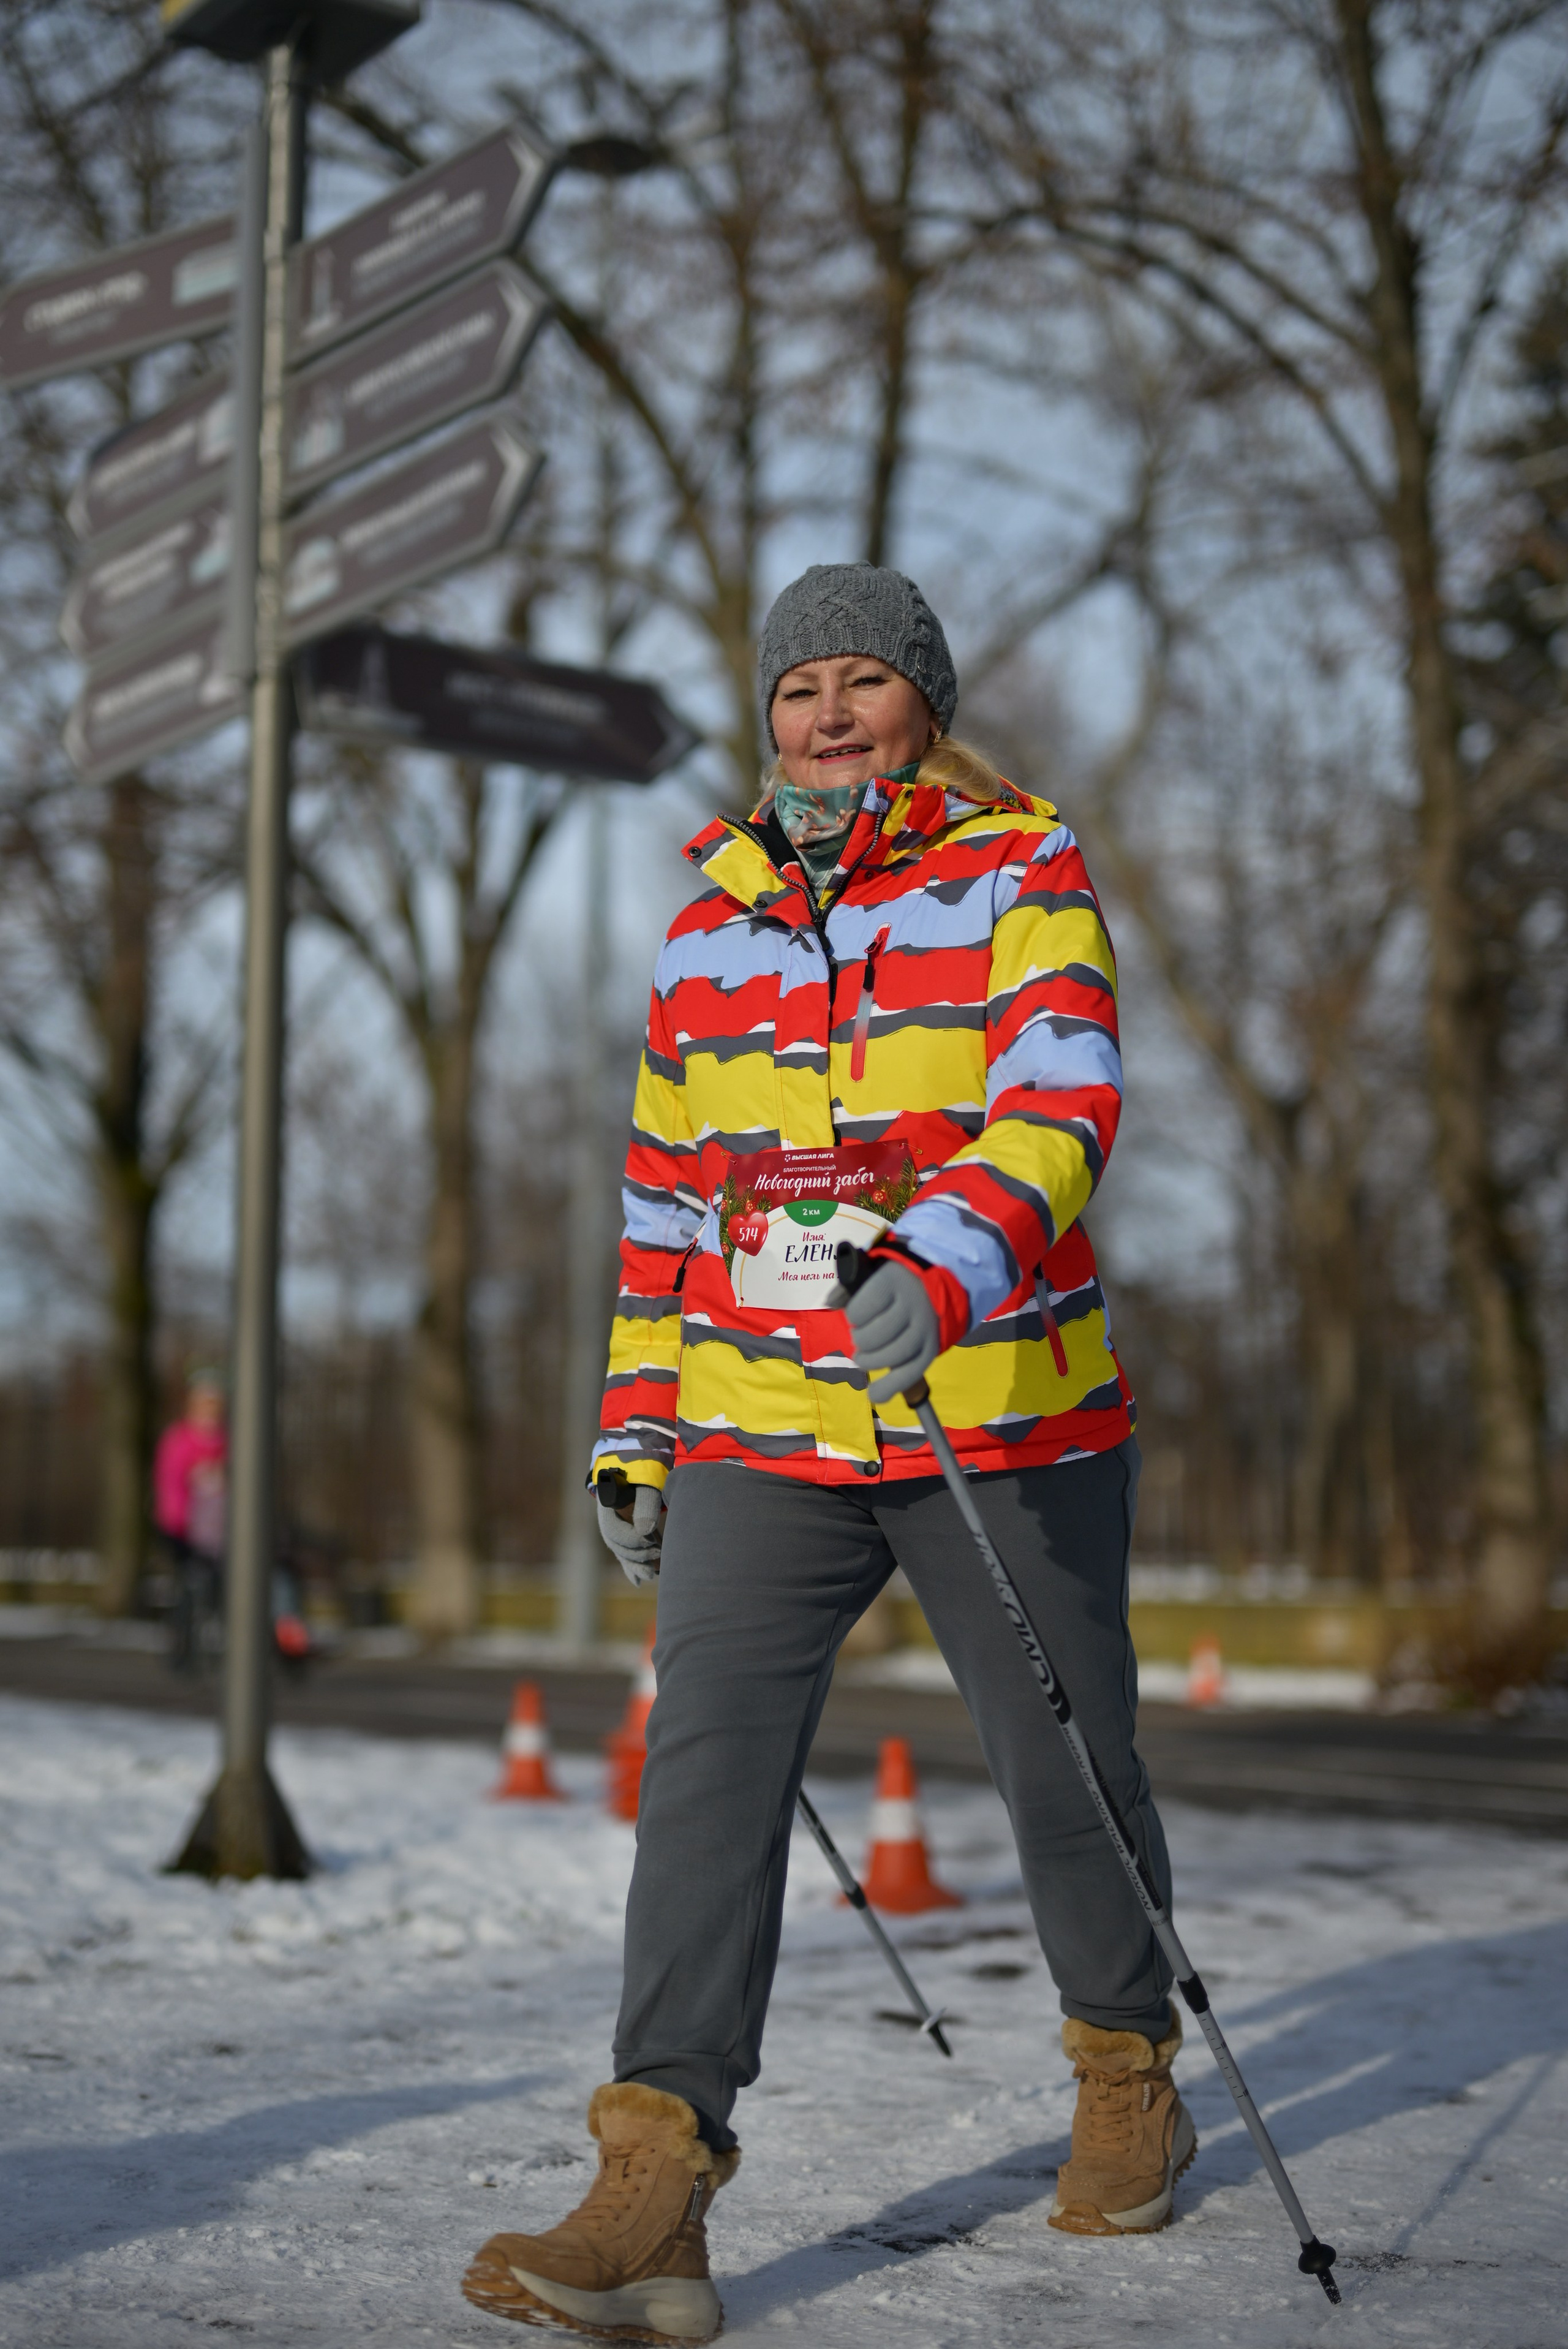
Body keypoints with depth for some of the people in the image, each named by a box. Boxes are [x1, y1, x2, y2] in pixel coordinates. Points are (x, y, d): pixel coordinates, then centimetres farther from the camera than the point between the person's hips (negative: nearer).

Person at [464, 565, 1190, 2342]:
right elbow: (666, 1193, 17)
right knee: (707, 1760, -13)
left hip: (1005, 1426, -3)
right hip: (765, 1439, 3)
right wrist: (635, 1431, 13)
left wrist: (946, 1268, -38)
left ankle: (1131, 2079, 37)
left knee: (1063, 1768, 11)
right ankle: (654, 2201, -15)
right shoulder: (713, 926, 11)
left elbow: (1057, 1109, -19)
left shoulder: (1023, 879, -2)